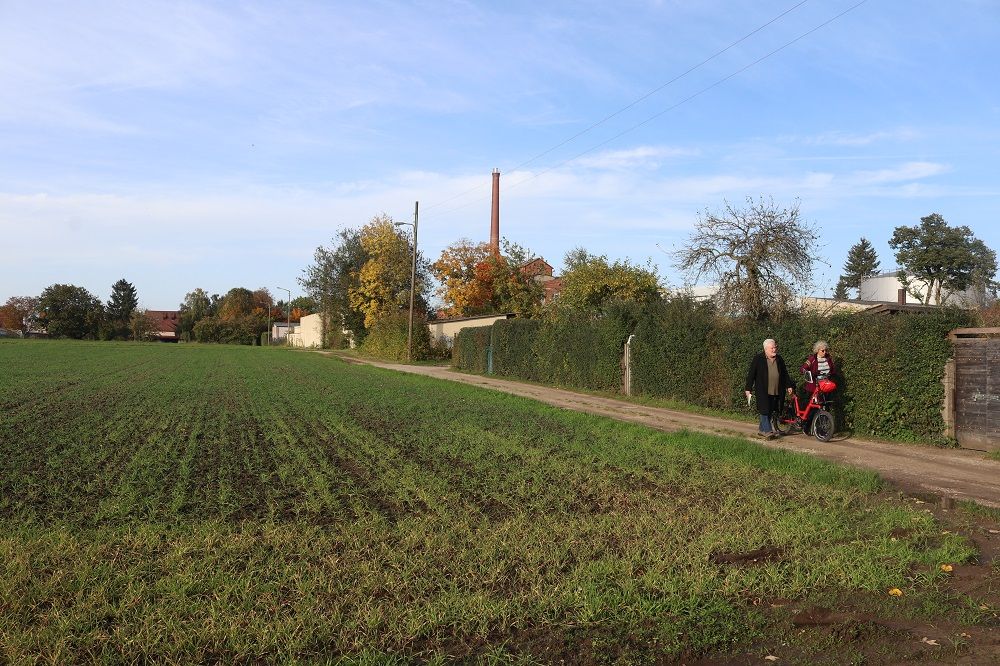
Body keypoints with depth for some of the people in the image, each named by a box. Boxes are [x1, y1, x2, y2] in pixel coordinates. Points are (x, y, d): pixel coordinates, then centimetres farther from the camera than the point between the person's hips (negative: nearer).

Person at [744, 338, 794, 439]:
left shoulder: (779, 359, 12)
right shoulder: (758, 359, -3)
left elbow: (785, 373, 22)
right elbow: (751, 374, -4)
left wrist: (788, 386, 17)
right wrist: (748, 388, -7)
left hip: (776, 391, 5)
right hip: (762, 391, -5)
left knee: (770, 411, 8)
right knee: (764, 410, -9)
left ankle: (762, 429, 19)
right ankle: (768, 431, -10)